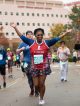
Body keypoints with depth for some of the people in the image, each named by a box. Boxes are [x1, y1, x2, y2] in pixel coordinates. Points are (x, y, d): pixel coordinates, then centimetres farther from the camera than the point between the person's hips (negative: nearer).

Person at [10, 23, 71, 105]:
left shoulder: (47, 43, -5)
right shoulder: (31, 42, -4)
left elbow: (56, 39, -6)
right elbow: (22, 36, -3)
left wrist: (66, 32, -10)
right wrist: (15, 27, -7)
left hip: (44, 67, -1)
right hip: (34, 67, 1)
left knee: (42, 84, 2)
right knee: (36, 85, 6)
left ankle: (41, 98, 22)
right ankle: (40, 93, 38)